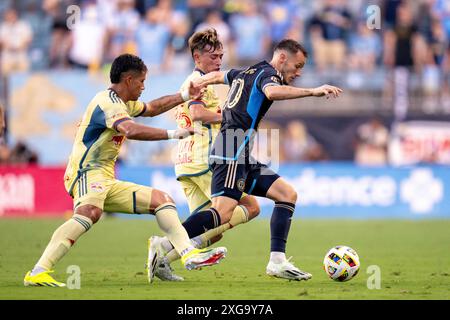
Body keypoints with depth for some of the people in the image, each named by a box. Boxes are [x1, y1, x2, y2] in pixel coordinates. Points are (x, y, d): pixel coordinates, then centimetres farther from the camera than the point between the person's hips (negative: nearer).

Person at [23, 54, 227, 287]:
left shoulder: (122, 103, 21)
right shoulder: (108, 102, -12)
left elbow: (152, 108, 41)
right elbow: (132, 130, -31)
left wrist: (185, 96, 38)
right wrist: (173, 134, -26)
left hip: (106, 182, 11)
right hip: (87, 174, -11)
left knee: (161, 199, 11)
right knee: (91, 212, -40)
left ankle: (189, 254, -2)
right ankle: (37, 273, -46)